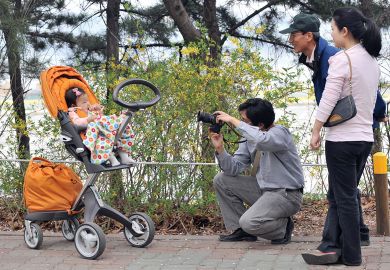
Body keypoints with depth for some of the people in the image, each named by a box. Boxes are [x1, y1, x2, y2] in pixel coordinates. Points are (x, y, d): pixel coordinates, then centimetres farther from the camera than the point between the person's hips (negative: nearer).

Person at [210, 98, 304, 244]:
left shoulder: (280, 133, -18)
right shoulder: (249, 137, 4)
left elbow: (260, 140, -43)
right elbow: (234, 169, 0)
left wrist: (233, 121, -33)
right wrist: (219, 148, -15)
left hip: (286, 194, -8)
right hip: (263, 188, 8)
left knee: (249, 222, -28)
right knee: (221, 180, 3)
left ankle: (283, 226, 4)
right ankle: (240, 230, 8)